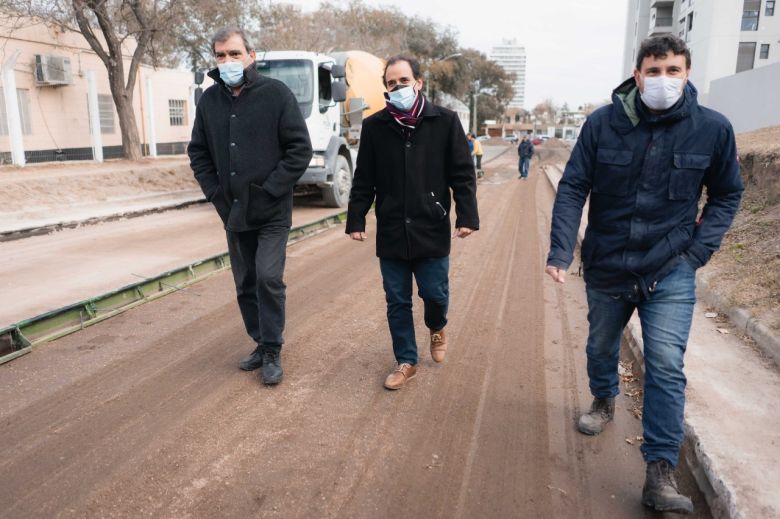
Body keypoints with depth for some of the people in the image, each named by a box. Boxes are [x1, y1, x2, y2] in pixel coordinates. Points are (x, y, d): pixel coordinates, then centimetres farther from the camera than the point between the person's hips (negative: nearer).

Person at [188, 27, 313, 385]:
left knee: (268, 279, -11)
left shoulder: (275, 93, -7)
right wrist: (215, 192, 2)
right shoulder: (209, 100, 6)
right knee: (246, 285, 11)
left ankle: (272, 352, 5)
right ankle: (261, 344, 27)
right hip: (233, 213, 5)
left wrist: (271, 190, -14)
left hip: (271, 213, -5)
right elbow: (198, 152, 13)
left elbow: (300, 148, -9)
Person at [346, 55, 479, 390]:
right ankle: (406, 361, 26)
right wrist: (355, 219, 2)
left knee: (435, 294, 5)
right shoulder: (374, 126, 3)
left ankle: (437, 328, 41)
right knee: (397, 302, 9)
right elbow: (363, 180, 7)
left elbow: (462, 174, -1)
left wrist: (467, 216, -9)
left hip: (432, 231, -1)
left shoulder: (445, 121, -1)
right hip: (390, 233, 2)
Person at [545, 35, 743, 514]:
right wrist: (561, 251, -18)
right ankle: (604, 401, 51)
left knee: (666, 366, -8)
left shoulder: (713, 128, -8)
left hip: (671, 272, -1)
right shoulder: (603, 123, -10)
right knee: (601, 347, 20)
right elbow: (573, 188, -9)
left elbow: (727, 195, 6)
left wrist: (701, 248, -6)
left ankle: (661, 473, 4)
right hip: (607, 266, 1)